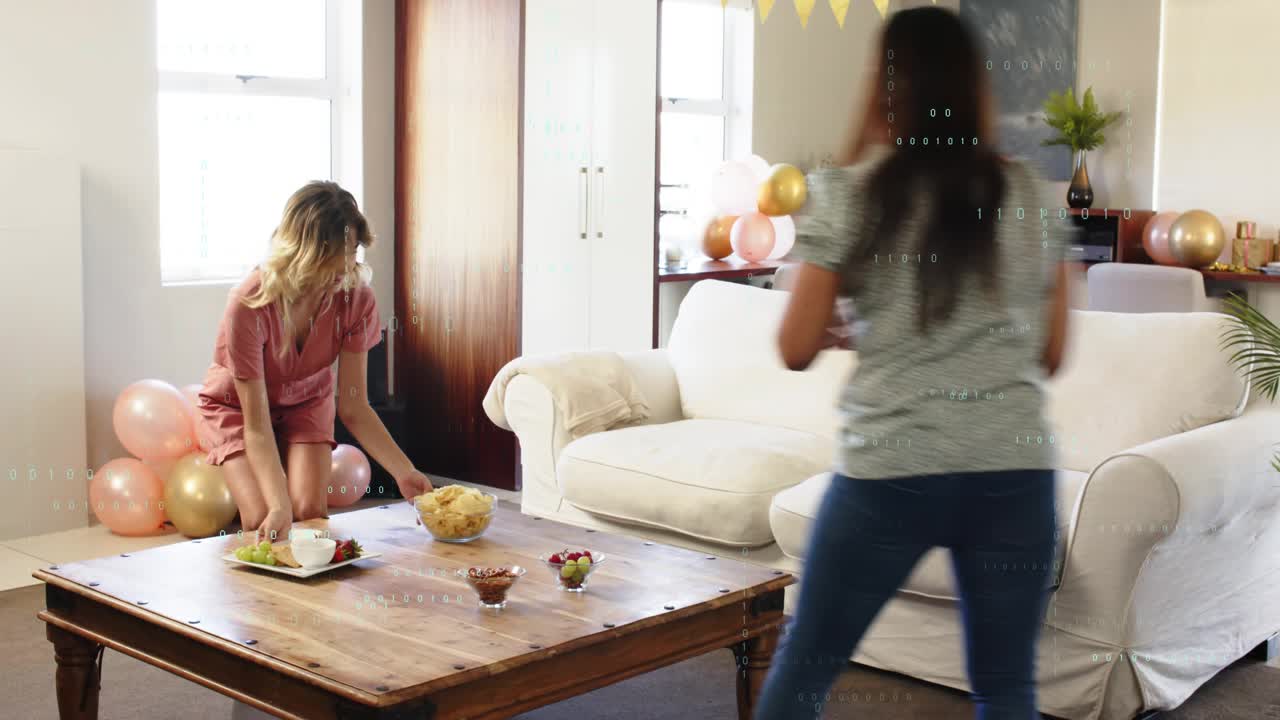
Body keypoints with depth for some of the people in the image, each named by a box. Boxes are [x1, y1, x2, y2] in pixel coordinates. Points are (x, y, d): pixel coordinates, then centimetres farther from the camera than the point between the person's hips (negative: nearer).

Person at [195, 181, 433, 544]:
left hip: (306, 402, 3)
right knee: (263, 521, -21)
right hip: (236, 406, -2)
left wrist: (404, 472, -33)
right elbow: (257, 425, -34)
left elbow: (353, 407, -21)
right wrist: (279, 505, -46)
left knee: (311, 512, -19)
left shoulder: (356, 299, -27)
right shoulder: (248, 305, -38)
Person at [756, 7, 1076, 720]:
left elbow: (797, 350, -2)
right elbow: (1052, 354, 10)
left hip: (891, 470, -2)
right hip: (1017, 470, 3)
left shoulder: (849, 193, -3)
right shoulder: (1032, 195, 5)